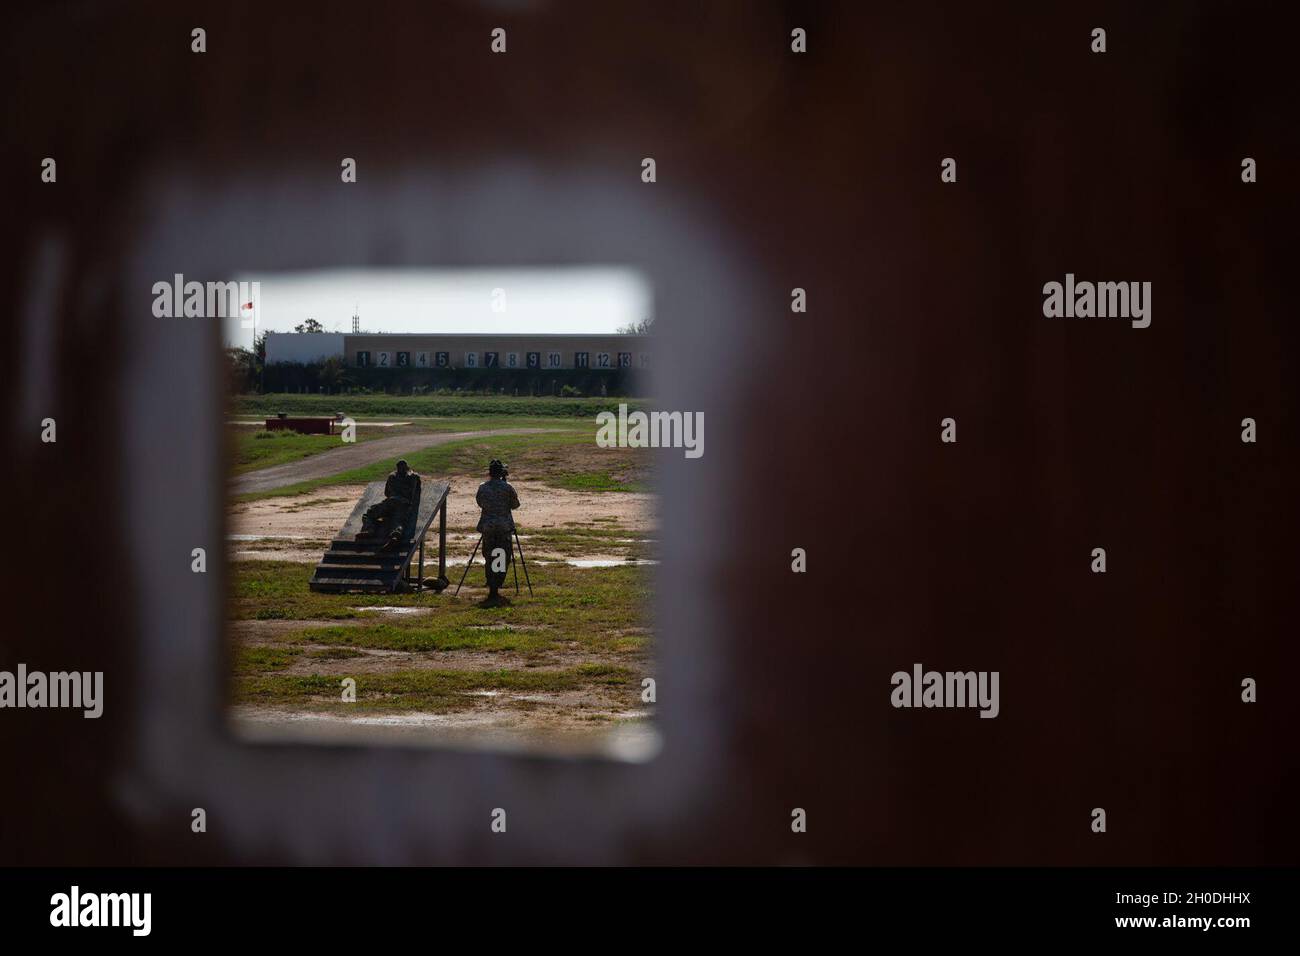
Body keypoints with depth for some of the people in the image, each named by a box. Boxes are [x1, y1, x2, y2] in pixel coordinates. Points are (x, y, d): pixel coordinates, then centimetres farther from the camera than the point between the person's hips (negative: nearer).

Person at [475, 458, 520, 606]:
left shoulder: (482, 488, 0)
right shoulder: (506, 488, -8)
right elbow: (515, 505, 4)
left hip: (487, 527, 3)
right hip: (504, 527, -3)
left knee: (490, 560, 12)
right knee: (503, 559, 4)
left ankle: (493, 594, 14)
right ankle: (493, 593, -3)